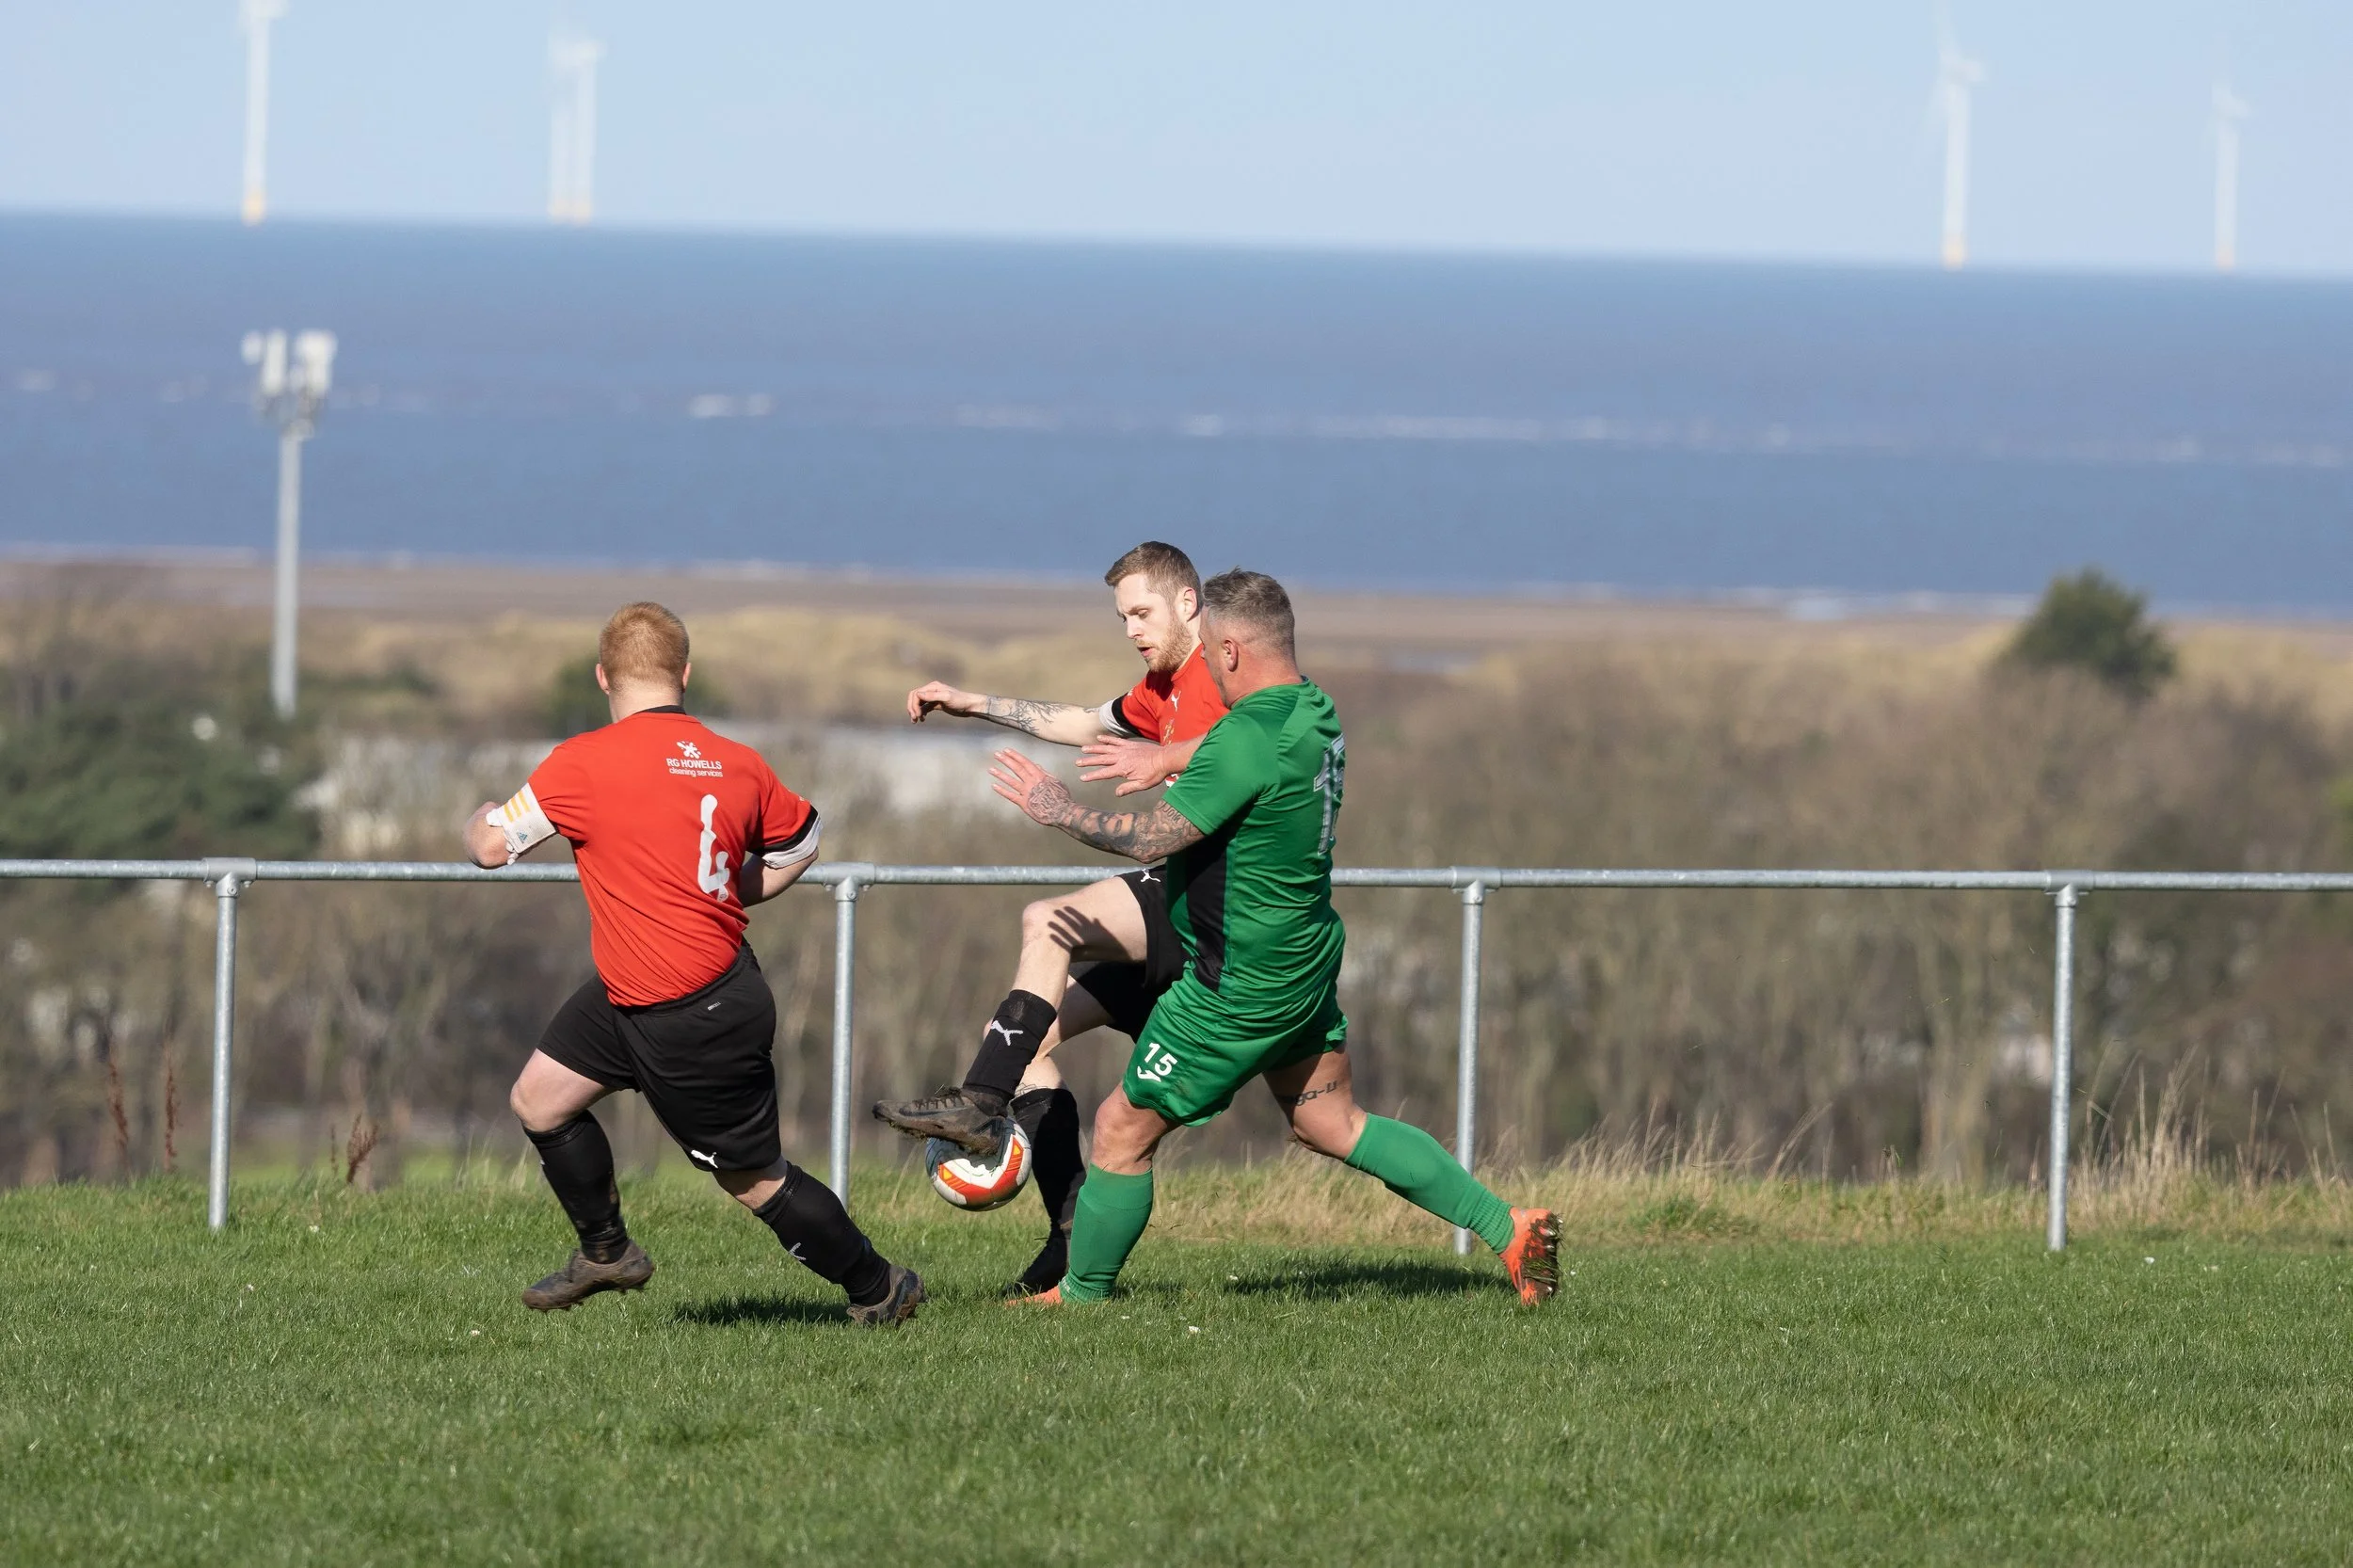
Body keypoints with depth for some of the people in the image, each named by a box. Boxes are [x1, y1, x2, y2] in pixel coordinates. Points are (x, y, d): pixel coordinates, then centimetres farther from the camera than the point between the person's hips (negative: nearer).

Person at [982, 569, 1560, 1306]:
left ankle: (1081, 1296, 19)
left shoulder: (1249, 740, -26)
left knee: (1123, 1129, 5)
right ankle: (1506, 1226, 12)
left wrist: (1060, 810, -12)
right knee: (1332, 1124, 18)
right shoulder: (1316, 713, 3)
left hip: (1241, 989, -9)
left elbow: (1154, 837, -25)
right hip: (1307, 962, 9)